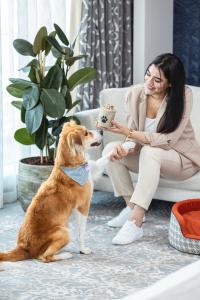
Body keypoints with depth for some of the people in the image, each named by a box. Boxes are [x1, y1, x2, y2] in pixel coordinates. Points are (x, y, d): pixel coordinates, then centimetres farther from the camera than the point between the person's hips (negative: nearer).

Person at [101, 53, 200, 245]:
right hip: (149, 158, 5)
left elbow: (167, 139, -27)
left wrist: (127, 131, -33)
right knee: (111, 150, -19)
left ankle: (135, 222, -36)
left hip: (182, 159, -5)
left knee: (149, 152, -36)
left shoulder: (183, 96, -22)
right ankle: (131, 207, -9)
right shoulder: (135, 93, -10)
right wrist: (126, 148, -32)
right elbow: (134, 138, -8)